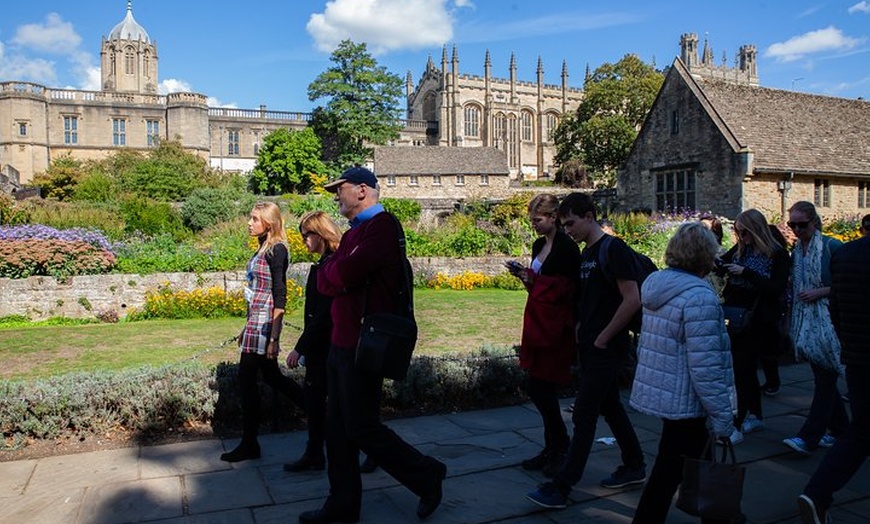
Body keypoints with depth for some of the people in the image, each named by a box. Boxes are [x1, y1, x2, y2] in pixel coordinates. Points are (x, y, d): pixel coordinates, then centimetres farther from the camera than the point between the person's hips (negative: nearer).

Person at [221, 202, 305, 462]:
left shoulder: (276, 250, -13)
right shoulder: (263, 249, 14)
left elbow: (279, 296, -18)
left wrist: (274, 336, -21)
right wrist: (247, 328, 21)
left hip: (264, 323, -9)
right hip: (256, 321, 9)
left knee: (247, 378, -1)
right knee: (271, 375, 15)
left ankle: (249, 445, 11)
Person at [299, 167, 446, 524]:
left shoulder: (382, 225, -13)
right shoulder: (354, 232, 18)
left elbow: (341, 275, -22)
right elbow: (325, 282, 14)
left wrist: (333, 270, -1)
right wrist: (336, 276, -6)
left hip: (362, 345, -9)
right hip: (341, 343, 9)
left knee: (362, 429, -1)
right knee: (338, 428, 13)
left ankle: (427, 476, 17)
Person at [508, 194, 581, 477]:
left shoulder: (566, 247, -11)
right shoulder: (539, 245, 15)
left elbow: (569, 288, -16)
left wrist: (533, 278, -18)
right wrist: (525, 276, 3)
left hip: (555, 325, -9)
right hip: (538, 323, 9)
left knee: (540, 386, -5)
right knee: (537, 386, 10)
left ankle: (560, 446, 13)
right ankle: (553, 448, 22)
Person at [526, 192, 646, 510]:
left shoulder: (614, 250, -15)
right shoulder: (586, 254, 12)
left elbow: (632, 300, -20)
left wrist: (604, 337, -15)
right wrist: (582, 334, 9)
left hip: (606, 348, -9)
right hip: (590, 346, 9)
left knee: (584, 415, -6)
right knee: (610, 406, 18)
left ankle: (560, 488, 1)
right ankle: (634, 467, 35)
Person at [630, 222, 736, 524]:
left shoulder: (655, 285, 6)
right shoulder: (699, 296, -21)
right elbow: (706, 366, -24)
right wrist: (723, 419, -15)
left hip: (657, 393, 9)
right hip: (683, 403, -9)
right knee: (668, 476, 5)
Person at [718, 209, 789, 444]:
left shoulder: (777, 254, -8)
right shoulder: (740, 250, 6)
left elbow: (777, 288, -16)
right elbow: (719, 265, 3)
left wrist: (746, 272, -23)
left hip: (758, 323, -6)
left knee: (741, 370, -8)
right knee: (747, 369, 15)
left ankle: (737, 427, -2)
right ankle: (756, 416, 31)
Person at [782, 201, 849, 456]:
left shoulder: (831, 246, -8)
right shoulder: (796, 251, 11)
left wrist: (821, 292, -16)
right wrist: (791, 321, 10)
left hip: (829, 322, -7)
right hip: (806, 323, 7)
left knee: (825, 379, -5)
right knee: (823, 377, 14)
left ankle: (808, 438, -6)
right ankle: (841, 429, 28)